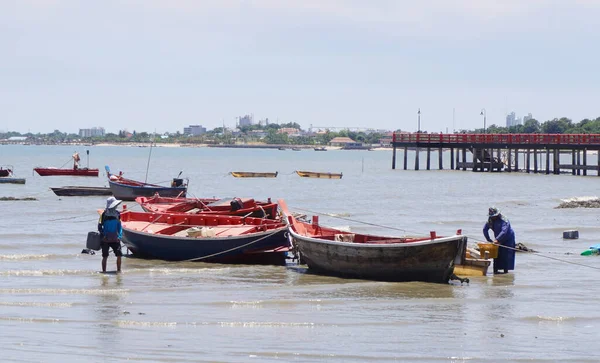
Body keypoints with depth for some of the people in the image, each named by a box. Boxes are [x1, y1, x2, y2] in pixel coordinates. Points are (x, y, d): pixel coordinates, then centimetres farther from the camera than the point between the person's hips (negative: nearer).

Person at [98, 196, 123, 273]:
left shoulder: (117, 214, 6)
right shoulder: (104, 214, -7)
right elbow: (100, 226, -4)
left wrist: (119, 235, 1)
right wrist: (103, 234, -15)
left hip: (115, 239, 4)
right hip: (106, 240, -4)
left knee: (119, 255, -6)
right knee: (105, 256, 0)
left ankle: (119, 270, 7)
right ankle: (104, 271, 10)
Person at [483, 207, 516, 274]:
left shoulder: (503, 220, -26)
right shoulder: (490, 221, -6)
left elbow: (504, 231, -36)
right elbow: (485, 229, 1)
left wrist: (497, 239, -44)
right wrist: (488, 239, -4)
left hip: (508, 239, -6)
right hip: (498, 239, 6)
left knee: (505, 255, -12)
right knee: (497, 254, -1)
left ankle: (506, 270, -10)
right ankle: (495, 269, 1)